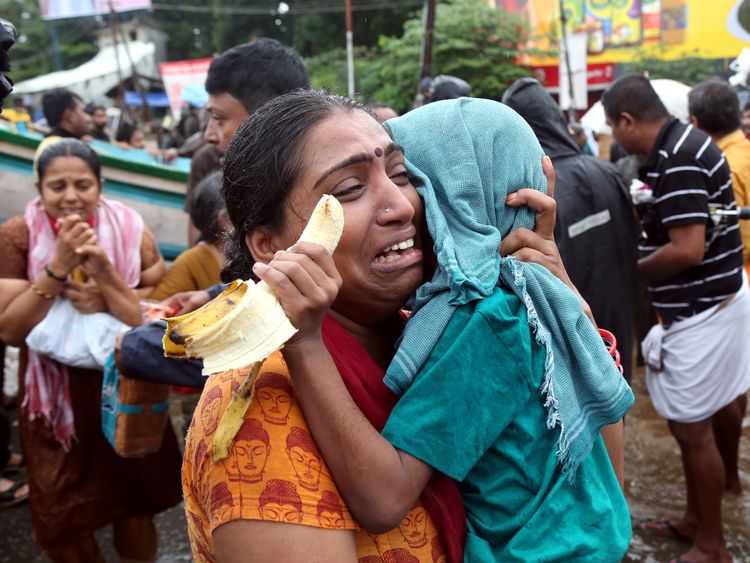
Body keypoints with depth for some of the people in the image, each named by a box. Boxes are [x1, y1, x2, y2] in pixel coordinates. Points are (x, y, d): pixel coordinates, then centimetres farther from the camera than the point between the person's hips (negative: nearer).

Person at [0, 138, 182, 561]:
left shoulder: (131, 232, -9)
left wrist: (104, 277, -26)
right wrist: (58, 267, -26)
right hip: (54, 400, 0)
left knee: (135, 505, 15)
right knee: (62, 522, 14)